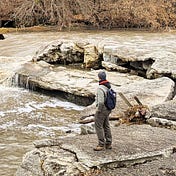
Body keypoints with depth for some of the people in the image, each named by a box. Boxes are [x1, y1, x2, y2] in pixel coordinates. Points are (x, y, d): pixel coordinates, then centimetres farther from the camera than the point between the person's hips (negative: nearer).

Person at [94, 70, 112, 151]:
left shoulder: (100, 88, -25)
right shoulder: (108, 86, 4)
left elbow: (101, 102, -30)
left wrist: (98, 110, -17)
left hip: (101, 109, -9)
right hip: (107, 110, 9)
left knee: (98, 126, -1)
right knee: (106, 126, 15)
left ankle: (101, 145, 1)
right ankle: (108, 144, 21)